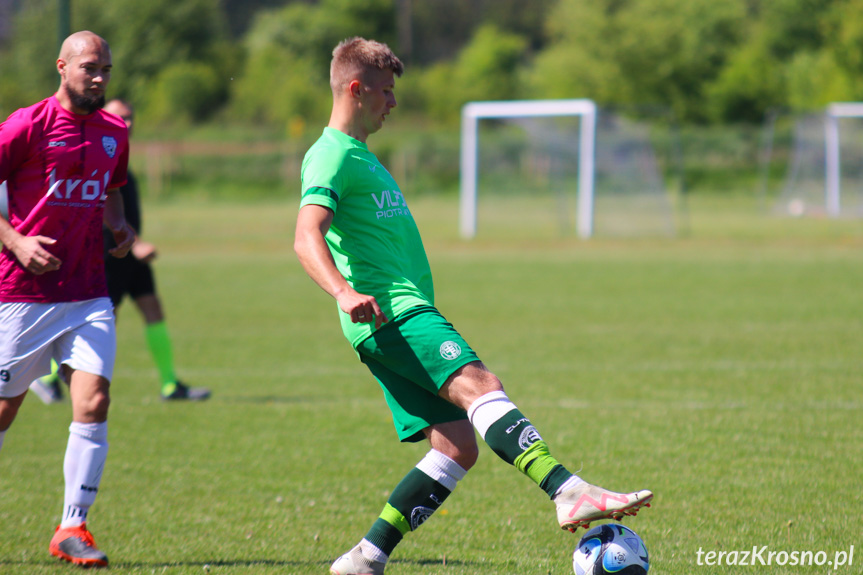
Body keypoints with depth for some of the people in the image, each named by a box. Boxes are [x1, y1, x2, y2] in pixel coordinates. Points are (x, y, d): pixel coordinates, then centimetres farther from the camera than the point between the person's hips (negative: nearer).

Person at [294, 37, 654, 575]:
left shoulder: (360, 156, 27)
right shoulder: (332, 156, -5)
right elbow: (307, 238, -20)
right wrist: (344, 292, -38)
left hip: (404, 317, 10)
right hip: (391, 313, -10)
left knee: (458, 446, 0)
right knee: (480, 384, -28)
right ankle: (571, 493, -46)